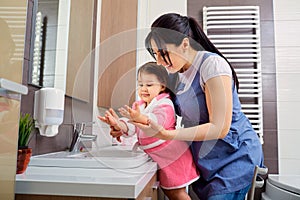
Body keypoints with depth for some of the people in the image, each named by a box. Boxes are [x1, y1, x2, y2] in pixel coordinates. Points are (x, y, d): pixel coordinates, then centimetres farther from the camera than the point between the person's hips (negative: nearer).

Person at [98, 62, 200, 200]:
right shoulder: (139, 106, 7)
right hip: (162, 157, 8)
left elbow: (157, 121, -38)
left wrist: (140, 118, -59)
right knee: (166, 189, 18)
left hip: (173, 156, -8)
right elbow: (131, 126, -7)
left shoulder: (164, 105, -17)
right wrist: (118, 124, -30)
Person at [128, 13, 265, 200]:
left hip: (235, 155, -6)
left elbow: (219, 128, -24)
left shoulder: (212, 64, -20)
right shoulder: (175, 74, 3)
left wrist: (164, 134, -30)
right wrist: (139, 124, -13)